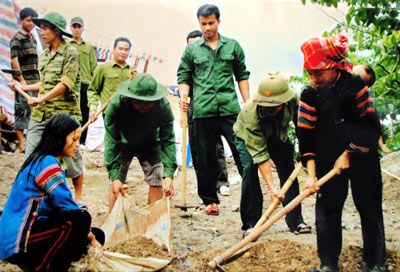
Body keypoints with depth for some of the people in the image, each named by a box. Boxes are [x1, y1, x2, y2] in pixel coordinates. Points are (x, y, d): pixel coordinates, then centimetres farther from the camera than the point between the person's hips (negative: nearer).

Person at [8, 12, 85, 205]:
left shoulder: (70, 53, -6)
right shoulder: (43, 56, 16)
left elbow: (66, 83, -16)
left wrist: (41, 99, -22)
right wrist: (22, 87, 21)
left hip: (64, 113, -6)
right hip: (40, 114, 7)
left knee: (71, 156, 3)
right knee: (31, 155, 1)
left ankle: (78, 197, 20)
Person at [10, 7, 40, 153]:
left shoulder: (33, 39, 18)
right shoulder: (17, 38, -6)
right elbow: (14, 60, -14)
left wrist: (39, 80, 18)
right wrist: (21, 80, -19)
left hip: (35, 82, 8)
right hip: (23, 81, -8)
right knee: (22, 110, -7)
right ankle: (21, 143, -5)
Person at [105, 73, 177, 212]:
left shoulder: (163, 107, -32)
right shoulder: (116, 104, -35)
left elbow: (168, 141, -27)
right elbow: (111, 141, -33)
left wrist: (169, 175, -37)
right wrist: (114, 176, -38)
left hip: (149, 144, 1)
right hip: (123, 143, -1)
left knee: (156, 180, -7)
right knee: (115, 183, -10)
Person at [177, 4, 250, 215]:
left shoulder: (233, 46, 12)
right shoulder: (191, 50, 10)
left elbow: (242, 75, 15)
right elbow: (184, 77, 12)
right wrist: (183, 96, -8)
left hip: (230, 109, 0)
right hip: (203, 111, 1)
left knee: (242, 152, -3)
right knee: (205, 158, 6)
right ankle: (210, 200, 17)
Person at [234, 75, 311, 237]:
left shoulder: (293, 99, -31)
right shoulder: (250, 113, -41)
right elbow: (260, 154, -40)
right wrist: (272, 187, -43)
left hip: (278, 137, 4)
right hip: (248, 138, -3)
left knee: (288, 170, -10)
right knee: (250, 168, -24)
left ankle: (295, 221, 1)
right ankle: (250, 224, -15)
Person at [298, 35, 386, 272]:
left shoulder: (356, 85, -11)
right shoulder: (309, 94, -5)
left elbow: (370, 126, -8)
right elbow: (306, 135, -6)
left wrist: (349, 154, -11)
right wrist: (311, 174, -12)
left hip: (363, 157, -2)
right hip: (329, 159, 2)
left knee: (369, 208, 3)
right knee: (327, 206, -1)